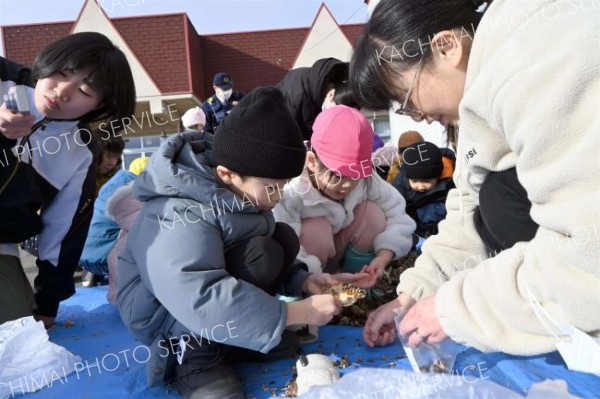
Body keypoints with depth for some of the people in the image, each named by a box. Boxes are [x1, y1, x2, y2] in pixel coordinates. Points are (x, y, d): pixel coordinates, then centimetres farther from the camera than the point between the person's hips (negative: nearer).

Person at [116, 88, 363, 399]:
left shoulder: (236, 190, -5)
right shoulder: (180, 216, -32)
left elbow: (279, 252, 6)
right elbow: (204, 303, -43)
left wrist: (303, 282, -12)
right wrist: (300, 312, -36)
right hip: (166, 313, -8)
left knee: (284, 238, -11)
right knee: (261, 255, -29)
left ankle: (235, 338, -5)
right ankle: (195, 354, -15)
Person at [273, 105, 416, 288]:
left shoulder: (366, 180, -19)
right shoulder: (292, 192, -35)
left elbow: (397, 216, -15)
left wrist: (383, 257, -29)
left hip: (341, 253, 5)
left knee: (373, 212, -16)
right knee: (315, 231, -34)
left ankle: (357, 277, -2)